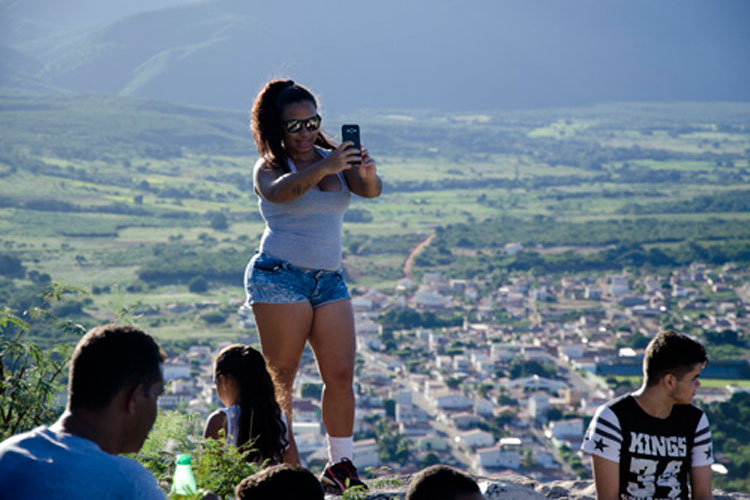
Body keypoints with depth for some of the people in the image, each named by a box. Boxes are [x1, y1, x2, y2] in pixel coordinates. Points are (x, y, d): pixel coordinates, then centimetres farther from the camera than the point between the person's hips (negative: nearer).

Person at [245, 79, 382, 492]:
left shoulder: (337, 161, 13)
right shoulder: (269, 167, 1)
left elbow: (370, 190, -4)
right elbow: (278, 192, -22)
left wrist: (368, 174, -29)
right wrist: (324, 167, -38)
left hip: (329, 279, 4)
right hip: (280, 275, -4)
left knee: (341, 375, -1)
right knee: (280, 377, -6)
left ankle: (340, 466, 8)